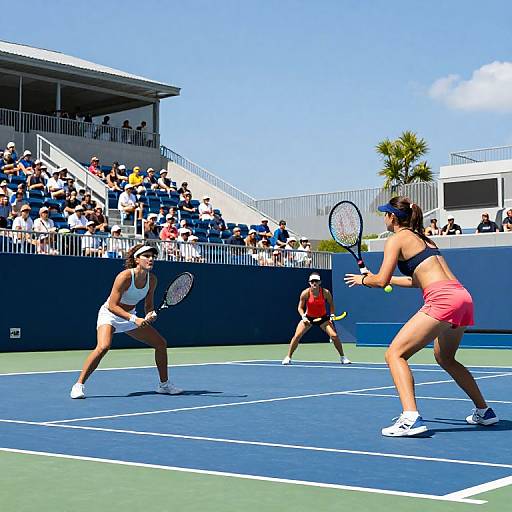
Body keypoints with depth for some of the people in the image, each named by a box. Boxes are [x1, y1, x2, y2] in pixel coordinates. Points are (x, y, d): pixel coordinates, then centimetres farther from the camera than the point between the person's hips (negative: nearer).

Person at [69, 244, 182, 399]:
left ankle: (164, 384, 22)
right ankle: (79, 385, -22)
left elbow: (148, 305, 4)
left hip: (131, 317, 7)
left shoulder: (152, 279, -7)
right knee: (103, 346, -33)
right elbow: (112, 306, -27)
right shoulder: (125, 276, -26)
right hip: (109, 314, -7)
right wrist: (134, 319, -34)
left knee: (161, 343, 5)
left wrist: (149, 315, -19)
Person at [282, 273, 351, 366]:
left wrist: (332, 315, -12)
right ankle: (288, 357, 3)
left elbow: (331, 304, 0)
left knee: (334, 336, -13)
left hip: (323, 317, 0)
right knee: (297, 336, -12)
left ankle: (342, 357, 6)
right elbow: (300, 307, -9)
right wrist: (303, 317, -25)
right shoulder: (305, 293, -20)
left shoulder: (326, 292, -19)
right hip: (308, 317, 0)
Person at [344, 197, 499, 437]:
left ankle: (411, 418, -25)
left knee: (395, 354, -9)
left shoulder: (396, 239, 2)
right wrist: (381, 279, 38)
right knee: (445, 358, 30)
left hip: (442, 300, -9)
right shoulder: (423, 237, 26)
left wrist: (363, 280, 16)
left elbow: (381, 281, -5)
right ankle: (484, 412, 36)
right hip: (462, 297, 9)